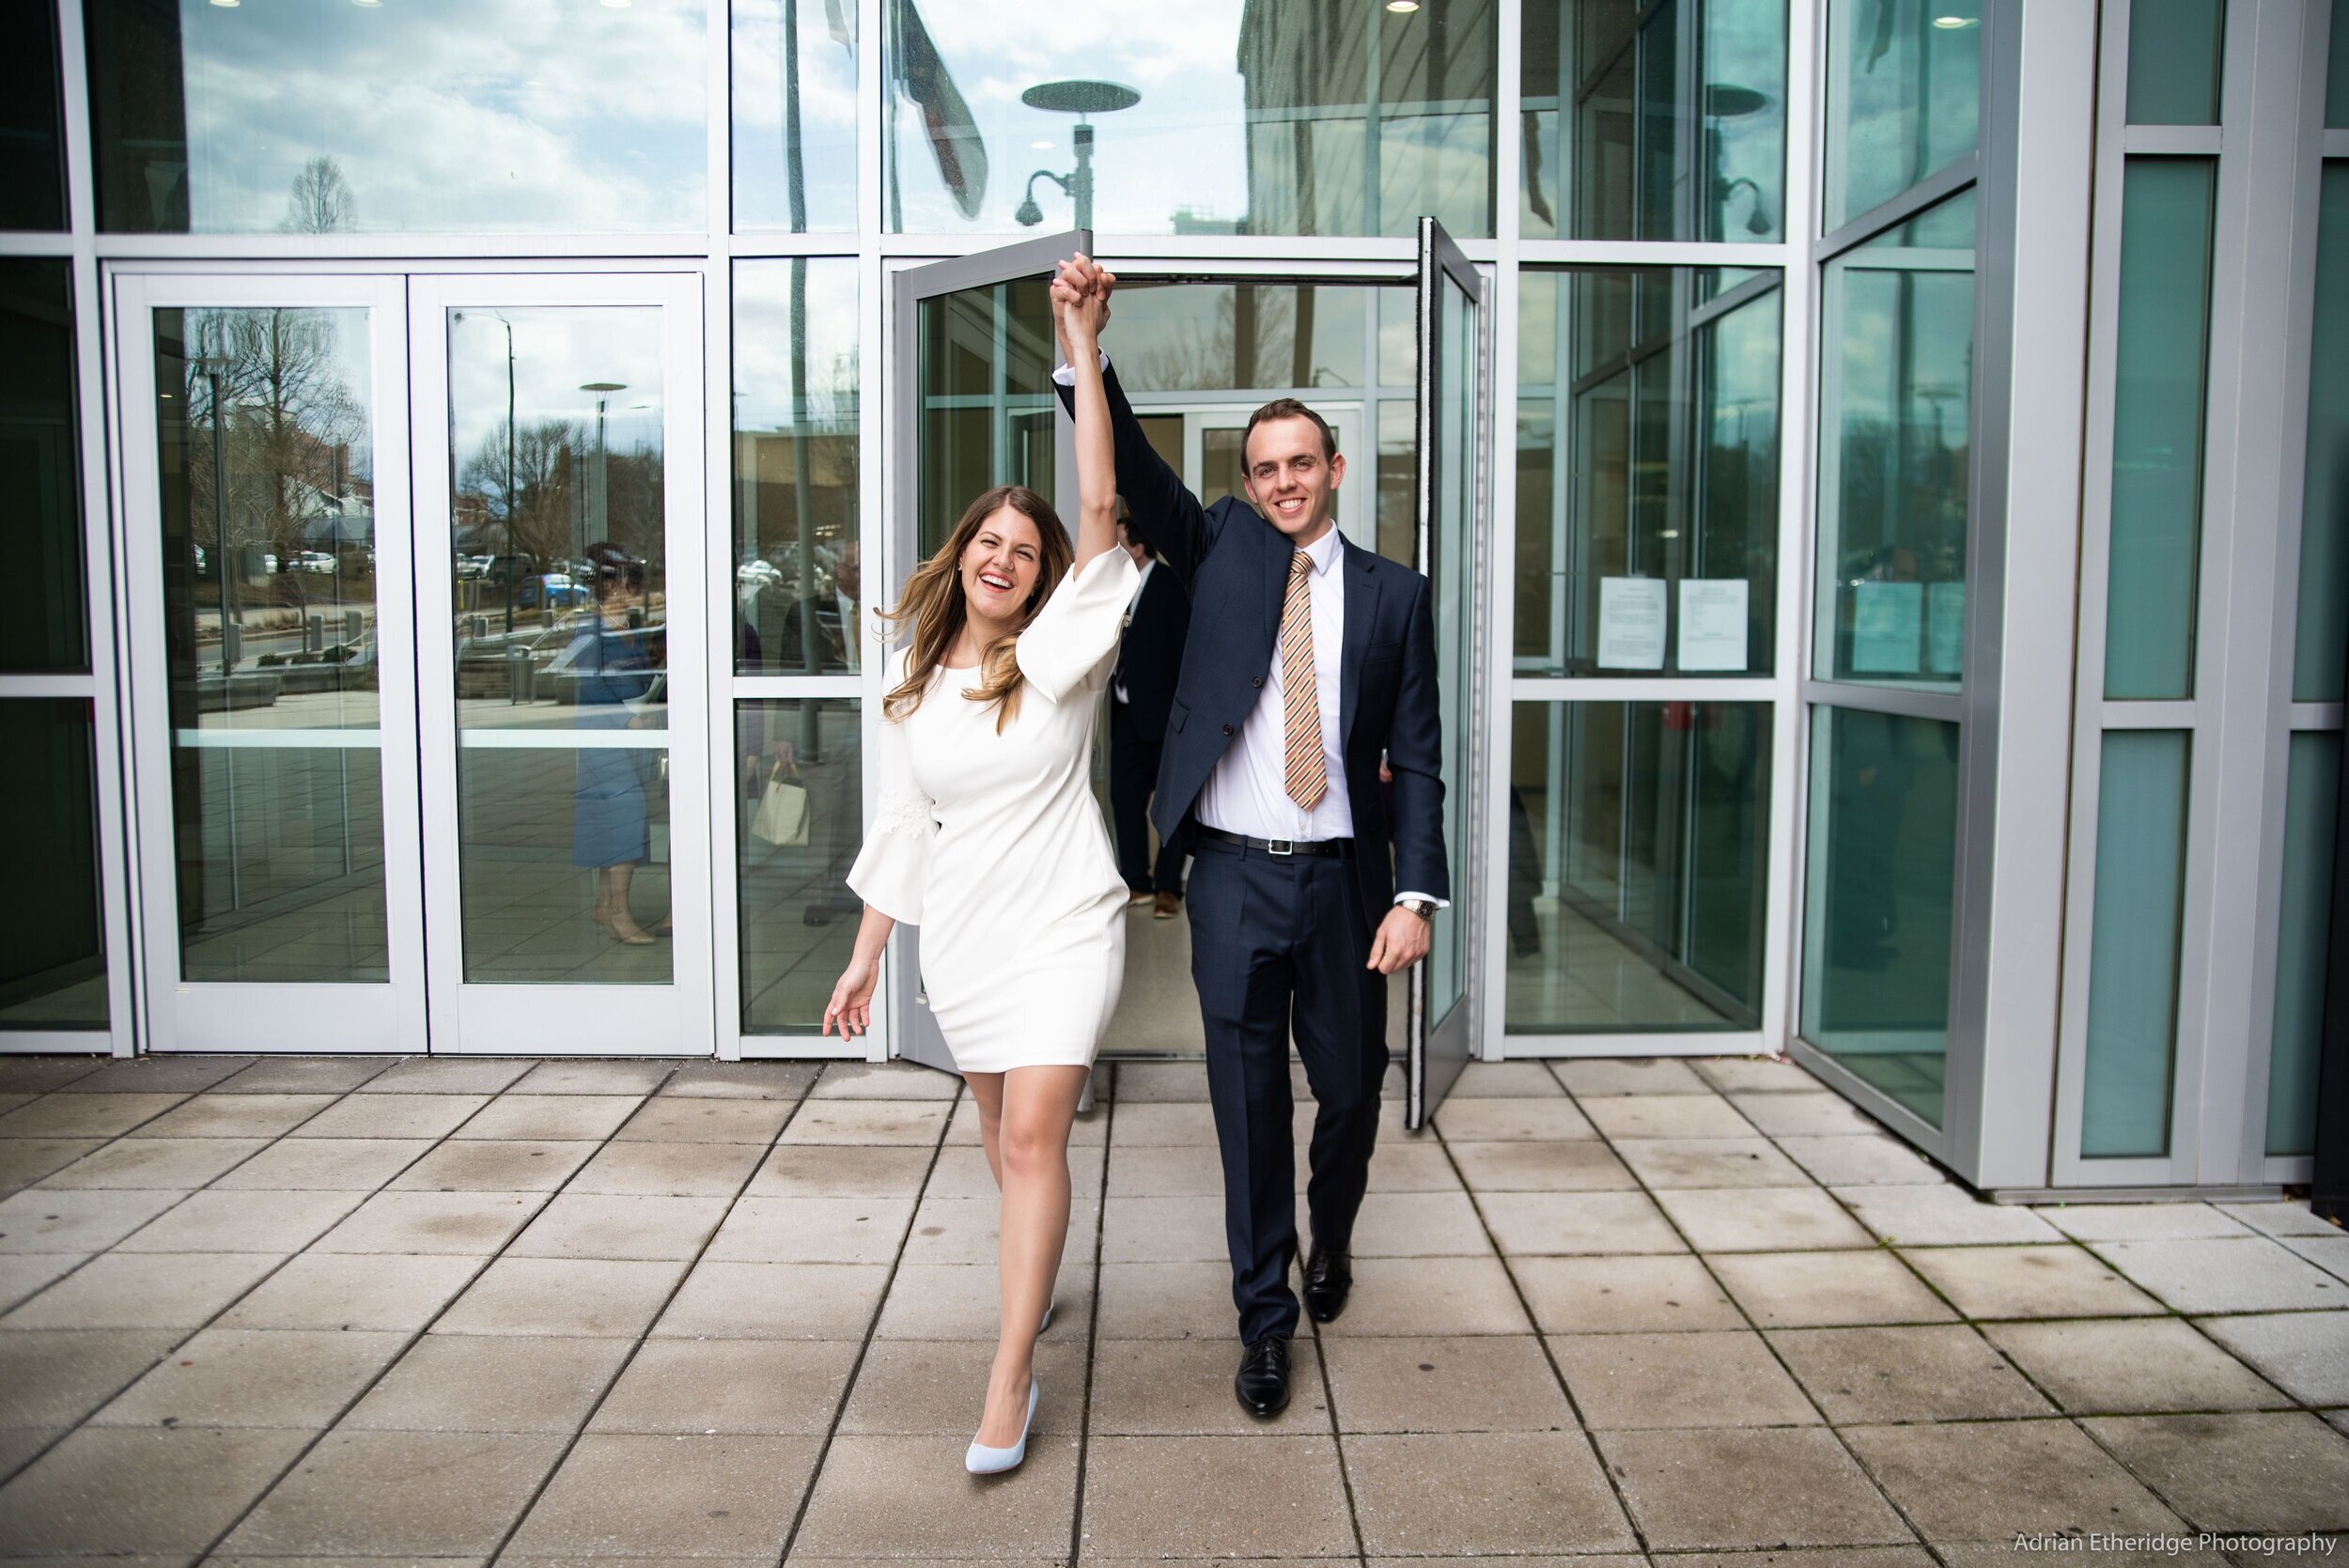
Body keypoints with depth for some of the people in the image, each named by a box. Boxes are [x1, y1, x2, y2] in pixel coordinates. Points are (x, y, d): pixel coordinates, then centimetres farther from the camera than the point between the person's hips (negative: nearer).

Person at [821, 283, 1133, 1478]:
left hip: (1061, 929, -4)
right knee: (999, 1130, 17)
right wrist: (864, 960, 11)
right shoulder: (911, 685, 6)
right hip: (960, 935, 4)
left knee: (1032, 1135, -10)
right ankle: (1036, 1280, 43)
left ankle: (1009, 1380, -2)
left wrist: (1083, 350, -19)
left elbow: (1099, 509, -17)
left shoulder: (1057, 653, -5)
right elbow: (901, 831, 11)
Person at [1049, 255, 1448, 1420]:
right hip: (1233, 879, 0)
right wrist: (1082, 342, -23)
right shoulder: (1223, 549, 5)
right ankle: (1264, 1316, 22)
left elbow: (1416, 756, 1)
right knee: (1248, 1104, 6)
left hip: (1343, 881, 1)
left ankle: (1332, 1237, 44)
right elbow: (1134, 469, -9)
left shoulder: (1392, 593, 4)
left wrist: (1415, 895, -8)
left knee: (1349, 1089, 13)